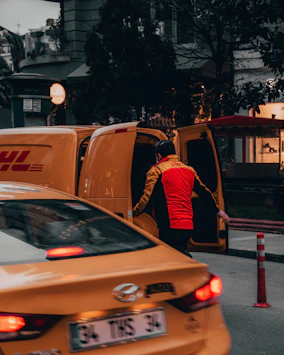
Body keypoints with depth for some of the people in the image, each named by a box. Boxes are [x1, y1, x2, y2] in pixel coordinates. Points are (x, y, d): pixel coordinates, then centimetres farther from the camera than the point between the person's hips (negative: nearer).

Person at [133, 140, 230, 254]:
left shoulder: (156, 170, -2)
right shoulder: (189, 170, 16)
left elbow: (146, 197, -7)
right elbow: (204, 192, 22)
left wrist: (133, 213, 6)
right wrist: (218, 210, 33)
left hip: (170, 226, -7)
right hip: (188, 226, 7)